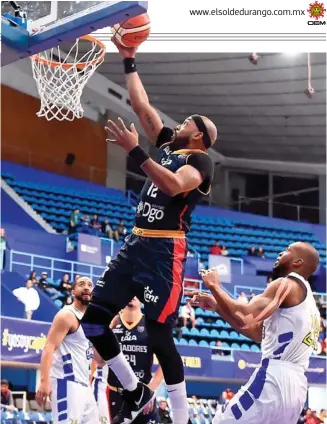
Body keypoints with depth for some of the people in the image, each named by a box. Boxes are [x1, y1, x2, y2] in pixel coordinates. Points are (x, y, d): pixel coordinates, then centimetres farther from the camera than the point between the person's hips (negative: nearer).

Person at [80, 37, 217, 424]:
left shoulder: (200, 160, -6)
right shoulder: (168, 146, 17)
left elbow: (174, 186, -28)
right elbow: (141, 105, 22)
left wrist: (135, 151, -29)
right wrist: (129, 62, 20)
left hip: (164, 252, -8)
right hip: (135, 246, 8)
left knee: (158, 338, -11)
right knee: (93, 320, 4)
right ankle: (135, 393, 19)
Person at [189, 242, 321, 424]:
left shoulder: (287, 284, -5)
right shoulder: (308, 298, 24)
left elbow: (244, 319, -18)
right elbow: (256, 332, 26)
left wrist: (214, 286, -5)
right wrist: (216, 305, 22)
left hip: (275, 379, -9)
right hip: (297, 387, 10)